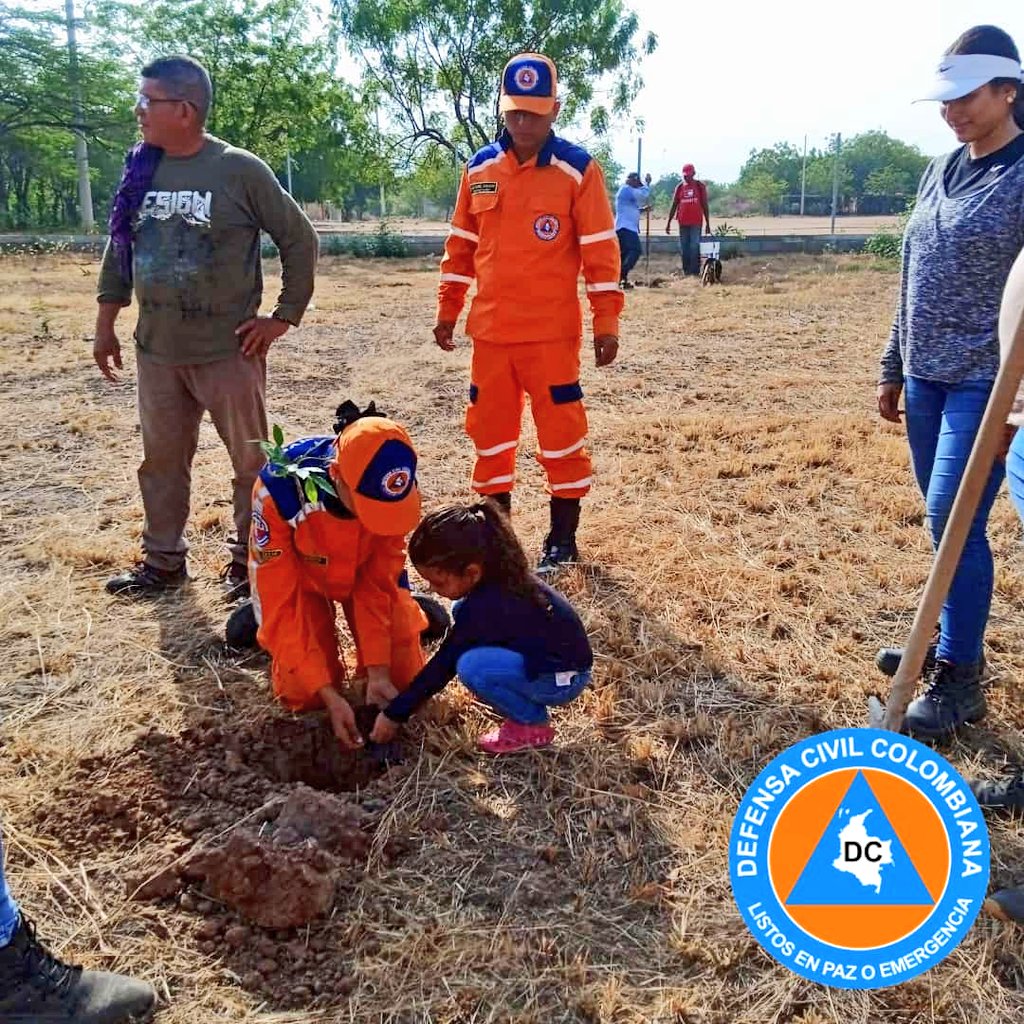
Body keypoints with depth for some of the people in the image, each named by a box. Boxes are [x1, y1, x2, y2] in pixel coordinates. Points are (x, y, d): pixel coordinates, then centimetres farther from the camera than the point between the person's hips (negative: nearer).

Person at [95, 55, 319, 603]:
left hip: (229, 351, -5)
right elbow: (120, 248, 15)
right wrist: (105, 323, 14)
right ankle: (163, 559, 30)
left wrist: (283, 317, -6)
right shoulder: (140, 171, 6)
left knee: (252, 460, 5)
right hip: (156, 351, 5)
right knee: (162, 460, 14)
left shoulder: (239, 170, -9)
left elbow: (298, 239, -4)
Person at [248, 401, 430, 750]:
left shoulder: (394, 487, -32)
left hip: (366, 568, 2)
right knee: (304, 695, -10)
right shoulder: (279, 488, -40)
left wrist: (378, 670, -24)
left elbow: (377, 582, -19)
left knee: (404, 678, -6)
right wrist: (329, 695, -33)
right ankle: (260, 618, 18)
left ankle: (406, 606, 24)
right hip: (298, 576, -1)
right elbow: (279, 602, -32)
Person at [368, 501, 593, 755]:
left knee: (472, 667, -30)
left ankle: (533, 726, -5)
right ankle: (525, 706, 15)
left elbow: (444, 664, -20)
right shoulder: (499, 576, -6)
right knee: (461, 611, 7)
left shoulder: (486, 607, -29)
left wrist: (395, 714, -9)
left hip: (563, 677, -10)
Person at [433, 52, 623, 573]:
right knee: (490, 431, 10)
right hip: (490, 331, 4)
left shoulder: (578, 170, -4)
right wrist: (448, 311, 13)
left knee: (561, 433, 1)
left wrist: (606, 323, -8)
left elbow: (600, 251, -5)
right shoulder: (479, 168, 8)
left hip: (552, 333, -4)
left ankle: (562, 538, 15)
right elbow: (461, 245, 14)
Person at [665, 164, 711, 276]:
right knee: (683, 248, 5)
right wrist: (669, 223, 8)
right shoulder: (679, 187, 10)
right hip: (683, 223, 3)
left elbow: (705, 206, 3)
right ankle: (686, 271, 13)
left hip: (696, 222, -3)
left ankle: (695, 271, -5)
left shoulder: (700, 186, 2)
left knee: (694, 247, -8)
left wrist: (707, 223, 0)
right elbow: (674, 206, 13)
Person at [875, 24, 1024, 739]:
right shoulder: (941, 171, 12)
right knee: (942, 519, 13)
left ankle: (959, 680, 3)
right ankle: (952, 640, 29)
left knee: (954, 520, -9)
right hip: (927, 377, 7)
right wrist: (895, 368, 18)